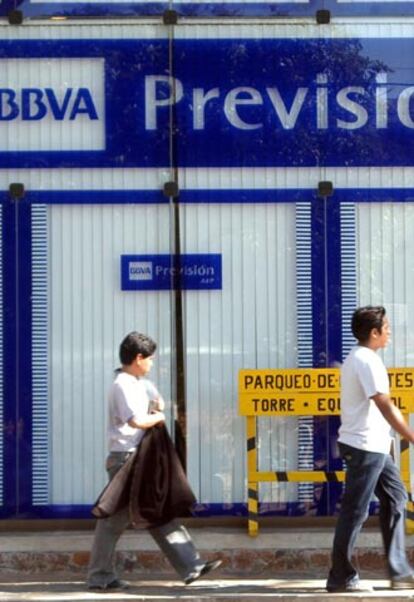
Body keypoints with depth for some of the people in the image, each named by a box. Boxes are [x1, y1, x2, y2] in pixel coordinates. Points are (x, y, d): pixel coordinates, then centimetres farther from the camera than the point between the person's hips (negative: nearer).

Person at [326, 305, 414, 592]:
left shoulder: (356, 357, 15)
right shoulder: (368, 361, -17)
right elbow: (386, 407, -21)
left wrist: (386, 439, 19)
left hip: (374, 446, 10)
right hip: (365, 447, -10)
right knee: (355, 511, -3)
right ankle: (341, 577, 4)